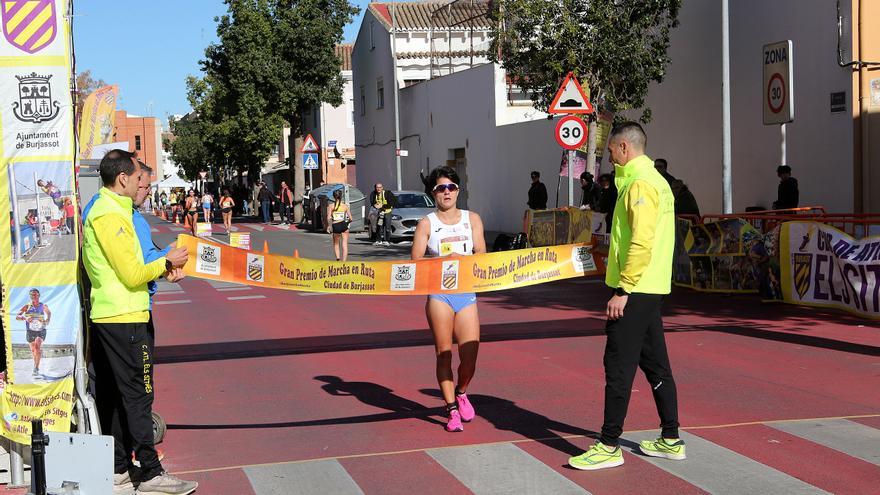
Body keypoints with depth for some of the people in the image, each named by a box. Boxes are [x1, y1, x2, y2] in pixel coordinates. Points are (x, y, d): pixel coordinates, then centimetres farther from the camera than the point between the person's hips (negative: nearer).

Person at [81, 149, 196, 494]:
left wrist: (161, 270, 9)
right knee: (138, 396, -4)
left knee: (114, 398, 12)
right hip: (124, 320, -10)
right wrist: (167, 262, -4)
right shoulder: (111, 215, -16)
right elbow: (132, 275, -18)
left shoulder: (103, 210, 16)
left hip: (106, 318, 10)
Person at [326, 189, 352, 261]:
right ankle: (344, 261, -4)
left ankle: (338, 258, 1)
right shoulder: (345, 205, 2)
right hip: (343, 225, 0)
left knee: (336, 244, 19)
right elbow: (350, 218, 1)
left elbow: (328, 218, -12)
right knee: (345, 245, 4)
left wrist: (329, 225, 1)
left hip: (335, 226, 0)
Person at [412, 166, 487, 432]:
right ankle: (452, 410, 13)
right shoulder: (427, 223, 4)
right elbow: (416, 262, -2)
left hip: (466, 293, 2)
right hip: (439, 294, -2)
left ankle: (461, 392, 28)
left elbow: (481, 256, 4)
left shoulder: (472, 219, 11)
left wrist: (460, 259, -15)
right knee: (443, 354, 2)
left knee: (470, 356, -3)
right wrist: (443, 261, -17)